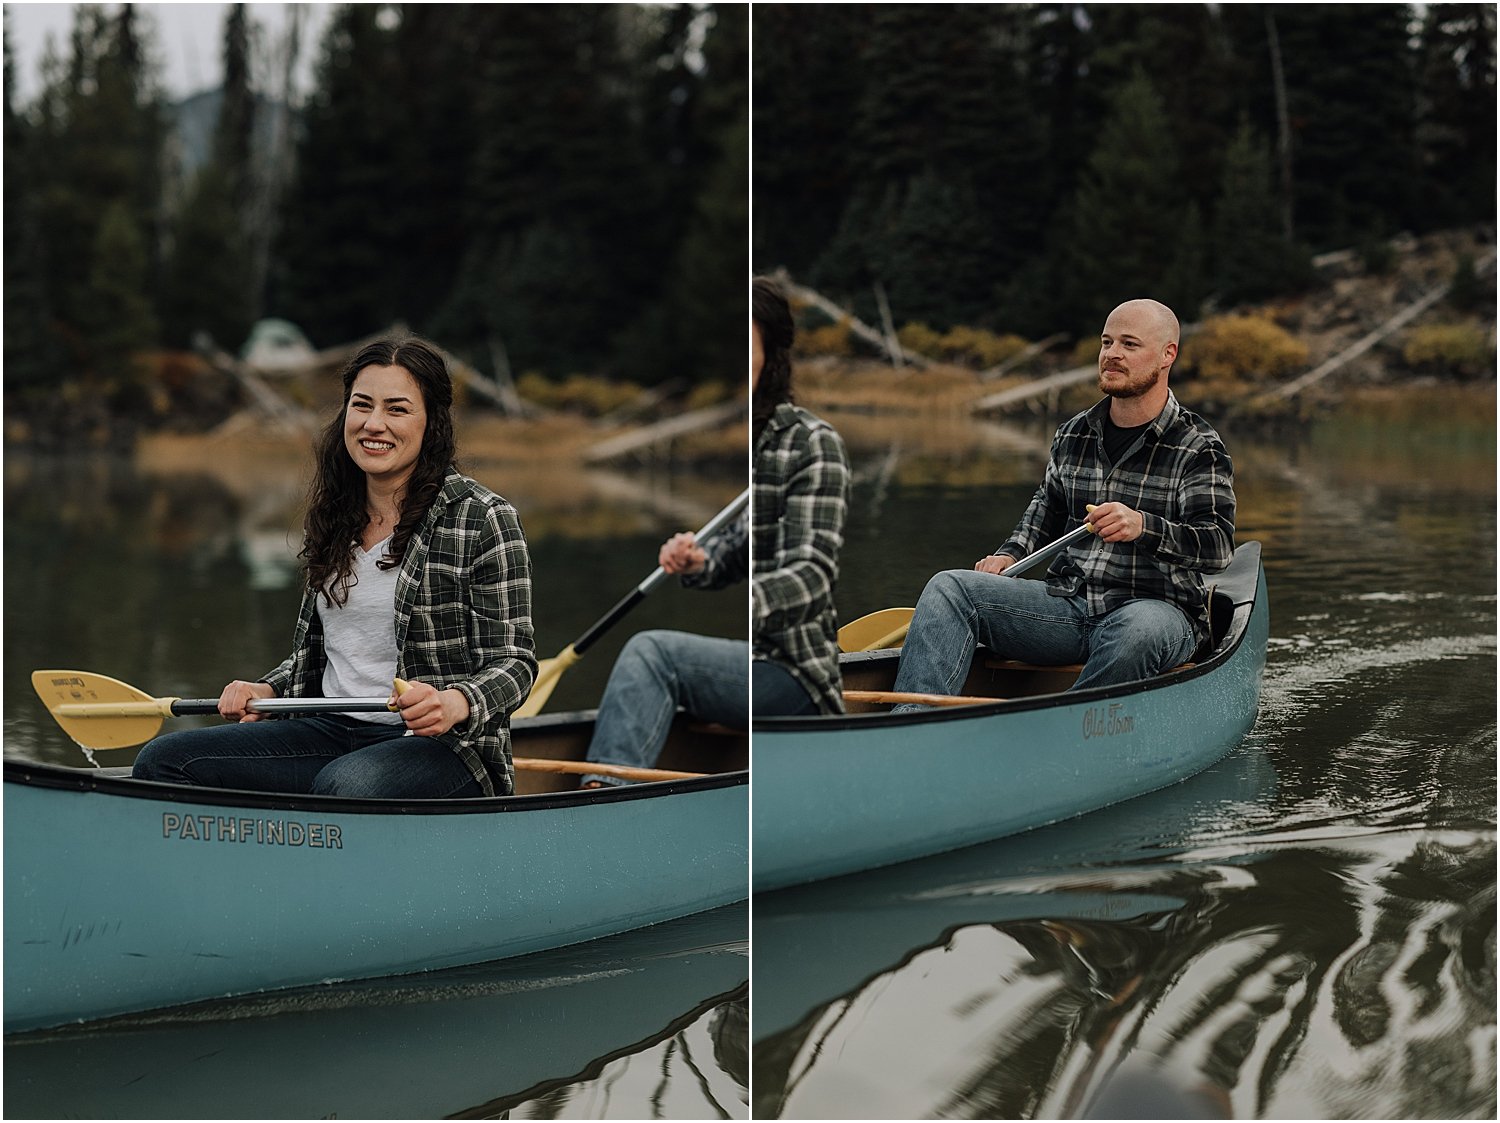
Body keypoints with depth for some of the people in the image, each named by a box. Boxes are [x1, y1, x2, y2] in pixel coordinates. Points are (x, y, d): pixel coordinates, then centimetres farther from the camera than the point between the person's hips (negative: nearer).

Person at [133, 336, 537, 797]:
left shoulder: (481, 519, -7)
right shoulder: (332, 516, 12)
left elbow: (513, 662, -8)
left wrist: (457, 703, -29)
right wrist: (268, 689, 4)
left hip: (444, 746, -6)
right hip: (333, 732, 6)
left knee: (346, 786, -40)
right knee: (162, 761, -12)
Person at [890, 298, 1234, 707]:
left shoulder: (1199, 450, -5)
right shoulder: (1072, 436, 13)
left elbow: (1218, 546, -17)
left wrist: (1142, 526, -34)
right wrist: (1011, 553, 13)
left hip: (1159, 608, -5)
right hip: (1068, 604, 5)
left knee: (1137, 631, -43)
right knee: (949, 587, -14)